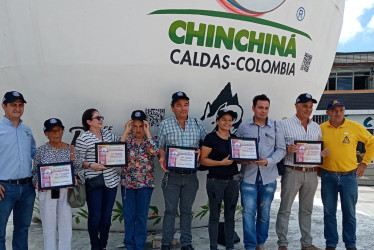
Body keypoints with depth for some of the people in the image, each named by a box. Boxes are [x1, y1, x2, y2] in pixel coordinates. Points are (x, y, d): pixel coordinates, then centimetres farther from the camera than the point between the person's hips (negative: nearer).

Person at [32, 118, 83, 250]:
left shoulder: (71, 150, 1)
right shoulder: (41, 150, 1)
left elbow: (79, 169, 6)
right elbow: (35, 171, 7)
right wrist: (37, 182, -11)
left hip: (66, 191, 0)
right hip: (46, 192, 0)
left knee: (66, 225, 5)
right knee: (49, 226, 7)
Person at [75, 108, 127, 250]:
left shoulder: (106, 133, 12)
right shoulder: (83, 138, -7)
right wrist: (91, 166, -22)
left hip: (111, 180, 6)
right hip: (94, 181, -5)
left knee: (107, 215, 11)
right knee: (95, 216, 2)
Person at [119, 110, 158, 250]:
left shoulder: (150, 139, 0)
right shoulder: (127, 138, 2)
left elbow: (155, 152, -21)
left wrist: (147, 133, -19)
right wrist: (126, 132, -16)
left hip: (145, 183, -1)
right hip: (127, 182, 1)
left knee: (142, 216, 6)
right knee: (128, 216, 8)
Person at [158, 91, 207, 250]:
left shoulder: (198, 124, 5)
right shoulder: (165, 125, 1)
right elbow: (161, 147, 5)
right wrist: (162, 157, -15)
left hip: (191, 176, 2)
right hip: (172, 175, -1)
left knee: (186, 211, 13)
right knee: (170, 210, 6)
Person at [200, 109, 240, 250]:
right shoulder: (211, 138, -6)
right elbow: (202, 159, -10)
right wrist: (221, 162, -19)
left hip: (233, 180, 5)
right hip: (215, 180, -5)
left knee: (230, 215, 12)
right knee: (214, 216, 3)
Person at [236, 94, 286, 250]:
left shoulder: (276, 126, 4)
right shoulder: (243, 127, 3)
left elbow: (281, 149, 2)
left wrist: (268, 161, -14)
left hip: (268, 176, 1)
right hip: (249, 175, -1)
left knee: (264, 212, 12)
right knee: (248, 212, -6)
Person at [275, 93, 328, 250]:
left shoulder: (316, 127, 16)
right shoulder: (285, 124, -1)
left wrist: (324, 153, 0)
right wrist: (287, 150, -22)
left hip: (311, 174, 5)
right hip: (292, 172, -5)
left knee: (306, 210, 13)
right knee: (285, 209, -1)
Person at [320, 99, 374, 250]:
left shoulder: (354, 127, -2)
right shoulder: (321, 129, 0)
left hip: (349, 176, -1)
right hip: (328, 177, 1)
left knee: (349, 213, 8)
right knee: (329, 212, 8)